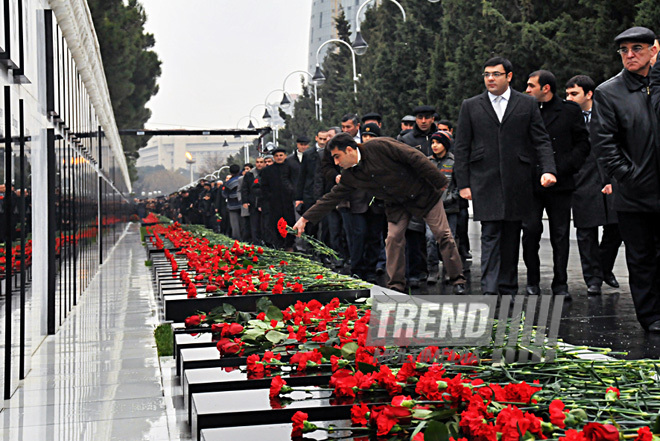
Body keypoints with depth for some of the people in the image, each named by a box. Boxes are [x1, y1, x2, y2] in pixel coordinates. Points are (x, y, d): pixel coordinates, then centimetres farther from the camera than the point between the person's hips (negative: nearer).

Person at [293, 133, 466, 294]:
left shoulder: (380, 146, -25)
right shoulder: (349, 176, -5)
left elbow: (416, 158, -23)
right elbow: (331, 198, 1)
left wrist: (439, 182, -21)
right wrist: (305, 218, -3)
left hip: (423, 193, -5)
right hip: (397, 204, 5)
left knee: (442, 234, 0)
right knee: (393, 237, -8)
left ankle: (457, 279, 11)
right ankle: (396, 285, 4)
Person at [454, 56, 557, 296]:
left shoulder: (527, 104, 9)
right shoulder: (470, 106, 8)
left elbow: (541, 141, 6)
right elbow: (461, 148, 7)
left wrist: (548, 169, -10)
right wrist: (463, 183, 0)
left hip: (516, 183, 1)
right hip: (485, 182, -1)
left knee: (511, 237, 7)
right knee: (490, 235, -9)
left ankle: (508, 289, 15)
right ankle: (489, 290, -11)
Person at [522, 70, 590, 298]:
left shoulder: (570, 110, 3)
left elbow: (583, 144, 4)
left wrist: (562, 168, -7)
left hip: (559, 184, -1)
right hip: (531, 183, 1)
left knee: (560, 235, 4)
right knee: (530, 231, -2)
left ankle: (560, 283, 13)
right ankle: (532, 281, 13)